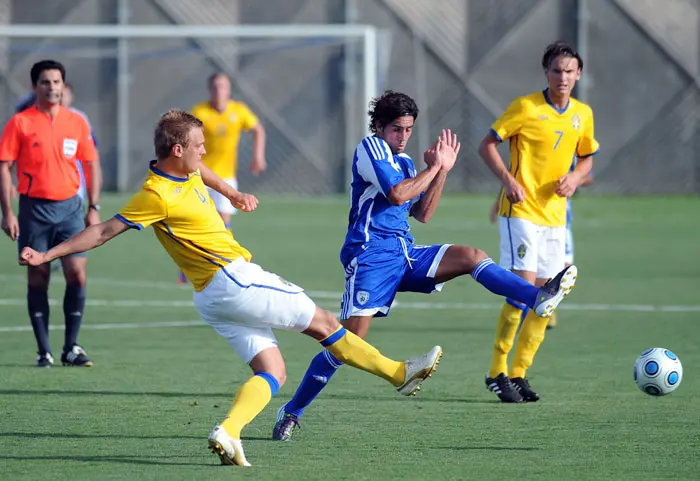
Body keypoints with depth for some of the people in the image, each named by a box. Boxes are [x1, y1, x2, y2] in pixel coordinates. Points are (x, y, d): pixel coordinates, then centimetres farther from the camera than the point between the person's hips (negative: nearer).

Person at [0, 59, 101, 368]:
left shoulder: (77, 123, 6)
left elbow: (92, 165, 12)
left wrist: (94, 208, 5)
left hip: (69, 207, 2)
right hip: (34, 209, -2)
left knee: (77, 274, -8)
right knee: (38, 278, 1)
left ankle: (71, 347, 3)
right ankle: (44, 351, 8)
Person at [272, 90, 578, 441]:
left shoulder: (404, 162, 20)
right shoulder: (369, 147, -4)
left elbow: (423, 213, 16)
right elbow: (396, 194, -17)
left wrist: (443, 170, 8)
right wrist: (433, 168, -6)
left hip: (406, 255, 7)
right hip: (371, 256, -7)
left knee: (471, 256, -12)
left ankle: (538, 299, -26)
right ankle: (291, 412, -3)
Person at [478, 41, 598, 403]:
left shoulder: (583, 115, 8)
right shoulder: (526, 108, -8)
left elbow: (586, 158, 21)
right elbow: (487, 145, -4)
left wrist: (574, 178, -2)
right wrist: (508, 180, -18)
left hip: (554, 216, 6)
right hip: (521, 211, -6)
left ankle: (518, 374, 13)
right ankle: (497, 372, -6)